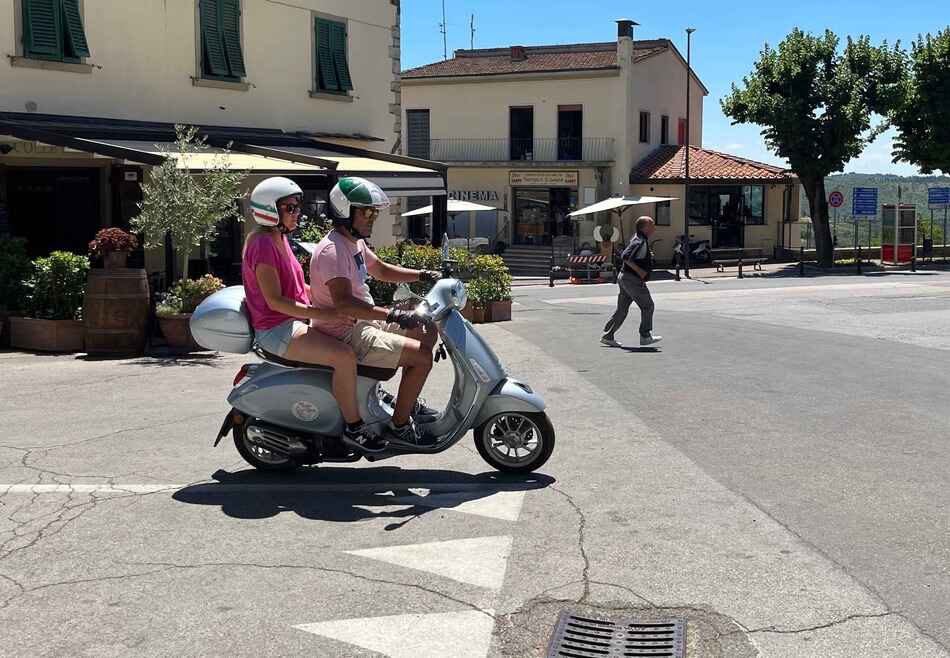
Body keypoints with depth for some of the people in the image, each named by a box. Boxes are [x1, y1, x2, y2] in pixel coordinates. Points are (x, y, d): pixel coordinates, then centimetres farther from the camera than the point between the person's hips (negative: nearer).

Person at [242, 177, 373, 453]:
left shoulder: (279, 239, 15)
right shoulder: (262, 243, -17)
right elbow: (275, 300, -23)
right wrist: (322, 314, -26)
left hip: (294, 320, 11)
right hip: (277, 330, -11)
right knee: (344, 355, -26)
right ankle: (353, 428, -16)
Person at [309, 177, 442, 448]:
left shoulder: (355, 243, 10)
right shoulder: (332, 250, -23)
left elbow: (381, 270, 25)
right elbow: (343, 301, -36)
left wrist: (423, 275, 13)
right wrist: (392, 315, -41)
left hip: (363, 322, 11)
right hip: (347, 336, -11)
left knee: (428, 332, 18)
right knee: (422, 358, -18)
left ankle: (409, 402, 26)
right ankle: (398, 426, -6)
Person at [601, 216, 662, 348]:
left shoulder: (642, 240, 15)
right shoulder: (639, 242, -17)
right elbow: (625, 257, -27)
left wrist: (648, 255, 17)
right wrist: (639, 271, -23)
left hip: (624, 278, 10)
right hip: (632, 279, -10)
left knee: (622, 309, 10)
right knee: (647, 306, -2)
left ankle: (607, 336, 11)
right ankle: (645, 337, 3)